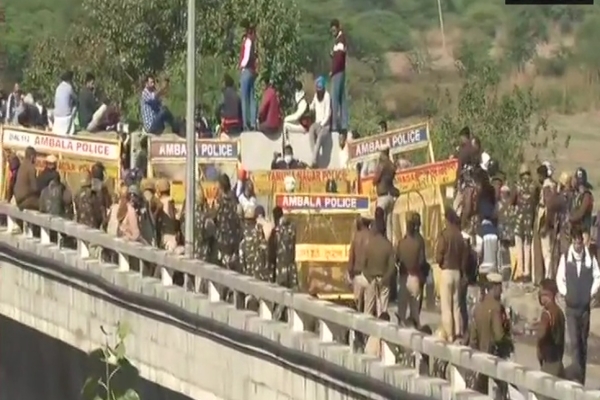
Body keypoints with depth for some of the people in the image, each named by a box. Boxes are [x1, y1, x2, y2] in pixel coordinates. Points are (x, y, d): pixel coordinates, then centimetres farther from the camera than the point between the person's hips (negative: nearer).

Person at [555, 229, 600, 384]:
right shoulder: (565, 258, -5)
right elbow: (560, 278, 4)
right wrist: (565, 293, -6)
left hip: (585, 306, 1)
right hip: (571, 307, -1)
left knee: (583, 342, 10)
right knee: (574, 342, -9)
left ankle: (581, 377, 20)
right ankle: (578, 376, -14)